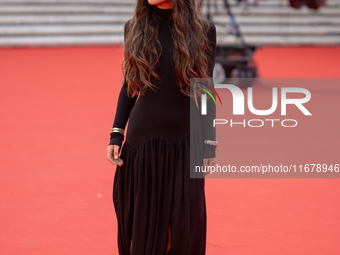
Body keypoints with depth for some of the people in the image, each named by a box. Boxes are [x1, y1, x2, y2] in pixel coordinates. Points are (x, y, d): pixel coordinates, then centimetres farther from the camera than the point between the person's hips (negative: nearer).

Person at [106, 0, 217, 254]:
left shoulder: (204, 30, -4)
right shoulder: (134, 28, 1)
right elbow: (129, 86, 7)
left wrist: (209, 144, -1)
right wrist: (116, 135, 0)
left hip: (185, 139, -1)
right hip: (143, 137, 1)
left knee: (186, 222, 3)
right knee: (143, 220, 6)